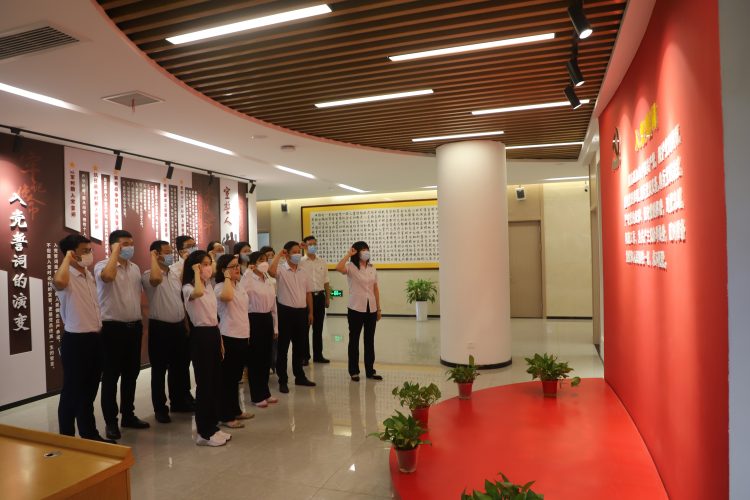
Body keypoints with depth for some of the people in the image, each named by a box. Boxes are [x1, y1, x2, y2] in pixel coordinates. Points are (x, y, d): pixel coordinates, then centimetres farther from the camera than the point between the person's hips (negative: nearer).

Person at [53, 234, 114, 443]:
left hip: (94, 338, 8)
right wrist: (68, 258, -25)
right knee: (72, 392, 4)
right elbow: (58, 282, -41)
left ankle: (90, 435, 30)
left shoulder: (89, 276, 12)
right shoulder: (67, 277, -15)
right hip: (75, 341, -8)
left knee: (89, 391, 18)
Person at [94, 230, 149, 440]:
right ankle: (111, 421, 14)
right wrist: (116, 252, -20)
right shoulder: (102, 265, -8)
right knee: (111, 376, 3)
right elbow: (108, 276, -34)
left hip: (134, 327, 7)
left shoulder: (135, 268, 12)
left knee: (131, 374, 14)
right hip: (113, 328, -6)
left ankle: (128, 415, 27)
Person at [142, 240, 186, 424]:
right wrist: (153, 258, -21)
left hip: (178, 326, 7)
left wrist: (185, 324, 15)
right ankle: (160, 408, 14)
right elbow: (156, 279, -38)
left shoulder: (175, 275, 11)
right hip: (160, 327, -7)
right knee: (159, 370, 3)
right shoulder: (149, 275, -11)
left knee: (177, 367, 17)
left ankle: (178, 401, 31)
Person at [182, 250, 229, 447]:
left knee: (216, 383, 12)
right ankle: (204, 433, 9)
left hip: (213, 334, 8)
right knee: (204, 384, -2)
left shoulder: (209, 286, 13)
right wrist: (196, 272, -24)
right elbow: (198, 293, -39)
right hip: (200, 336, -8)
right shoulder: (188, 288, -12)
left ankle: (212, 426, 24)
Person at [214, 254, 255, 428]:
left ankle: (235, 410, 29)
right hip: (229, 337, -8)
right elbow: (227, 297, -39)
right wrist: (227, 278, -23)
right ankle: (226, 416, 11)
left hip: (243, 336, 8)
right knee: (227, 378, 1)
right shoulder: (220, 287, -13)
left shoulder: (240, 287, 13)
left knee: (236, 376, 18)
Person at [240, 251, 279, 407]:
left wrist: (275, 326, 14)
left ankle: (265, 392, 27)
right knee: (255, 358, 3)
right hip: (254, 319, -7)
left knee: (266, 357, 14)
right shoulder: (248, 279, -11)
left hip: (267, 319, 7)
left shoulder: (269, 280, 10)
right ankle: (257, 396, 15)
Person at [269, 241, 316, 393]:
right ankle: (282, 380, 12)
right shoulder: (281, 270, -6)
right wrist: (279, 254, -19)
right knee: (283, 347, 3)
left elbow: (308, 293, 15)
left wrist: (310, 312, 11)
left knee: (300, 346, 15)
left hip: (301, 311, 6)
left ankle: (299, 376, 28)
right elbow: (271, 271, -31)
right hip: (286, 311, -5)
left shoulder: (303, 272, 11)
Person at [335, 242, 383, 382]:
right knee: (354, 339, 6)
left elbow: (375, 289, 12)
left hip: (371, 309, 5)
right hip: (356, 309, -5)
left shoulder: (372, 268, 10)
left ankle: (370, 370, 21)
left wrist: (378, 308, 11)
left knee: (370, 340, 11)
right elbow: (339, 268, -30)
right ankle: (354, 371, 17)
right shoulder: (351, 267, -7)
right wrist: (348, 254, -19)